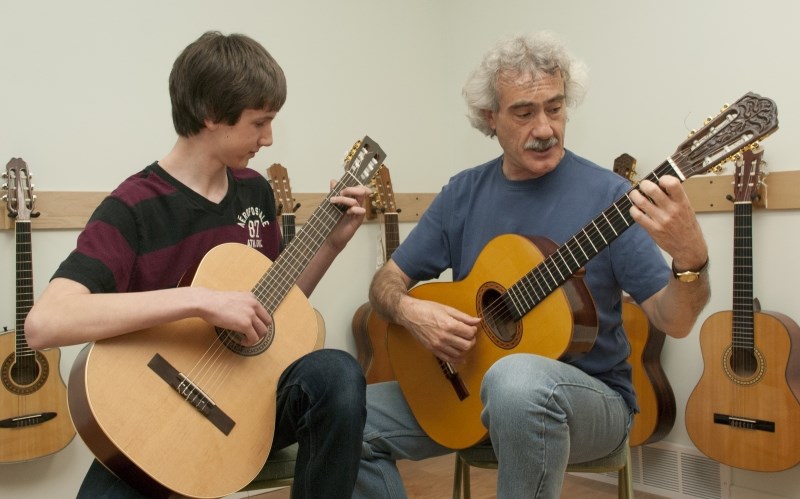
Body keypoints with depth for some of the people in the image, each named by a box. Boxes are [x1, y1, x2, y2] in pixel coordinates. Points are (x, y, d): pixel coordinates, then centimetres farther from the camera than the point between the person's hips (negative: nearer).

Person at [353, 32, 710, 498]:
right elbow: (388, 280, 7)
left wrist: (691, 258, -33)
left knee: (517, 380, -38)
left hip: (590, 394, -3)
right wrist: (410, 310, -16)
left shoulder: (605, 194, -10)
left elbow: (674, 321, -12)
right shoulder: (463, 193, 2)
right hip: (466, 387, 4)